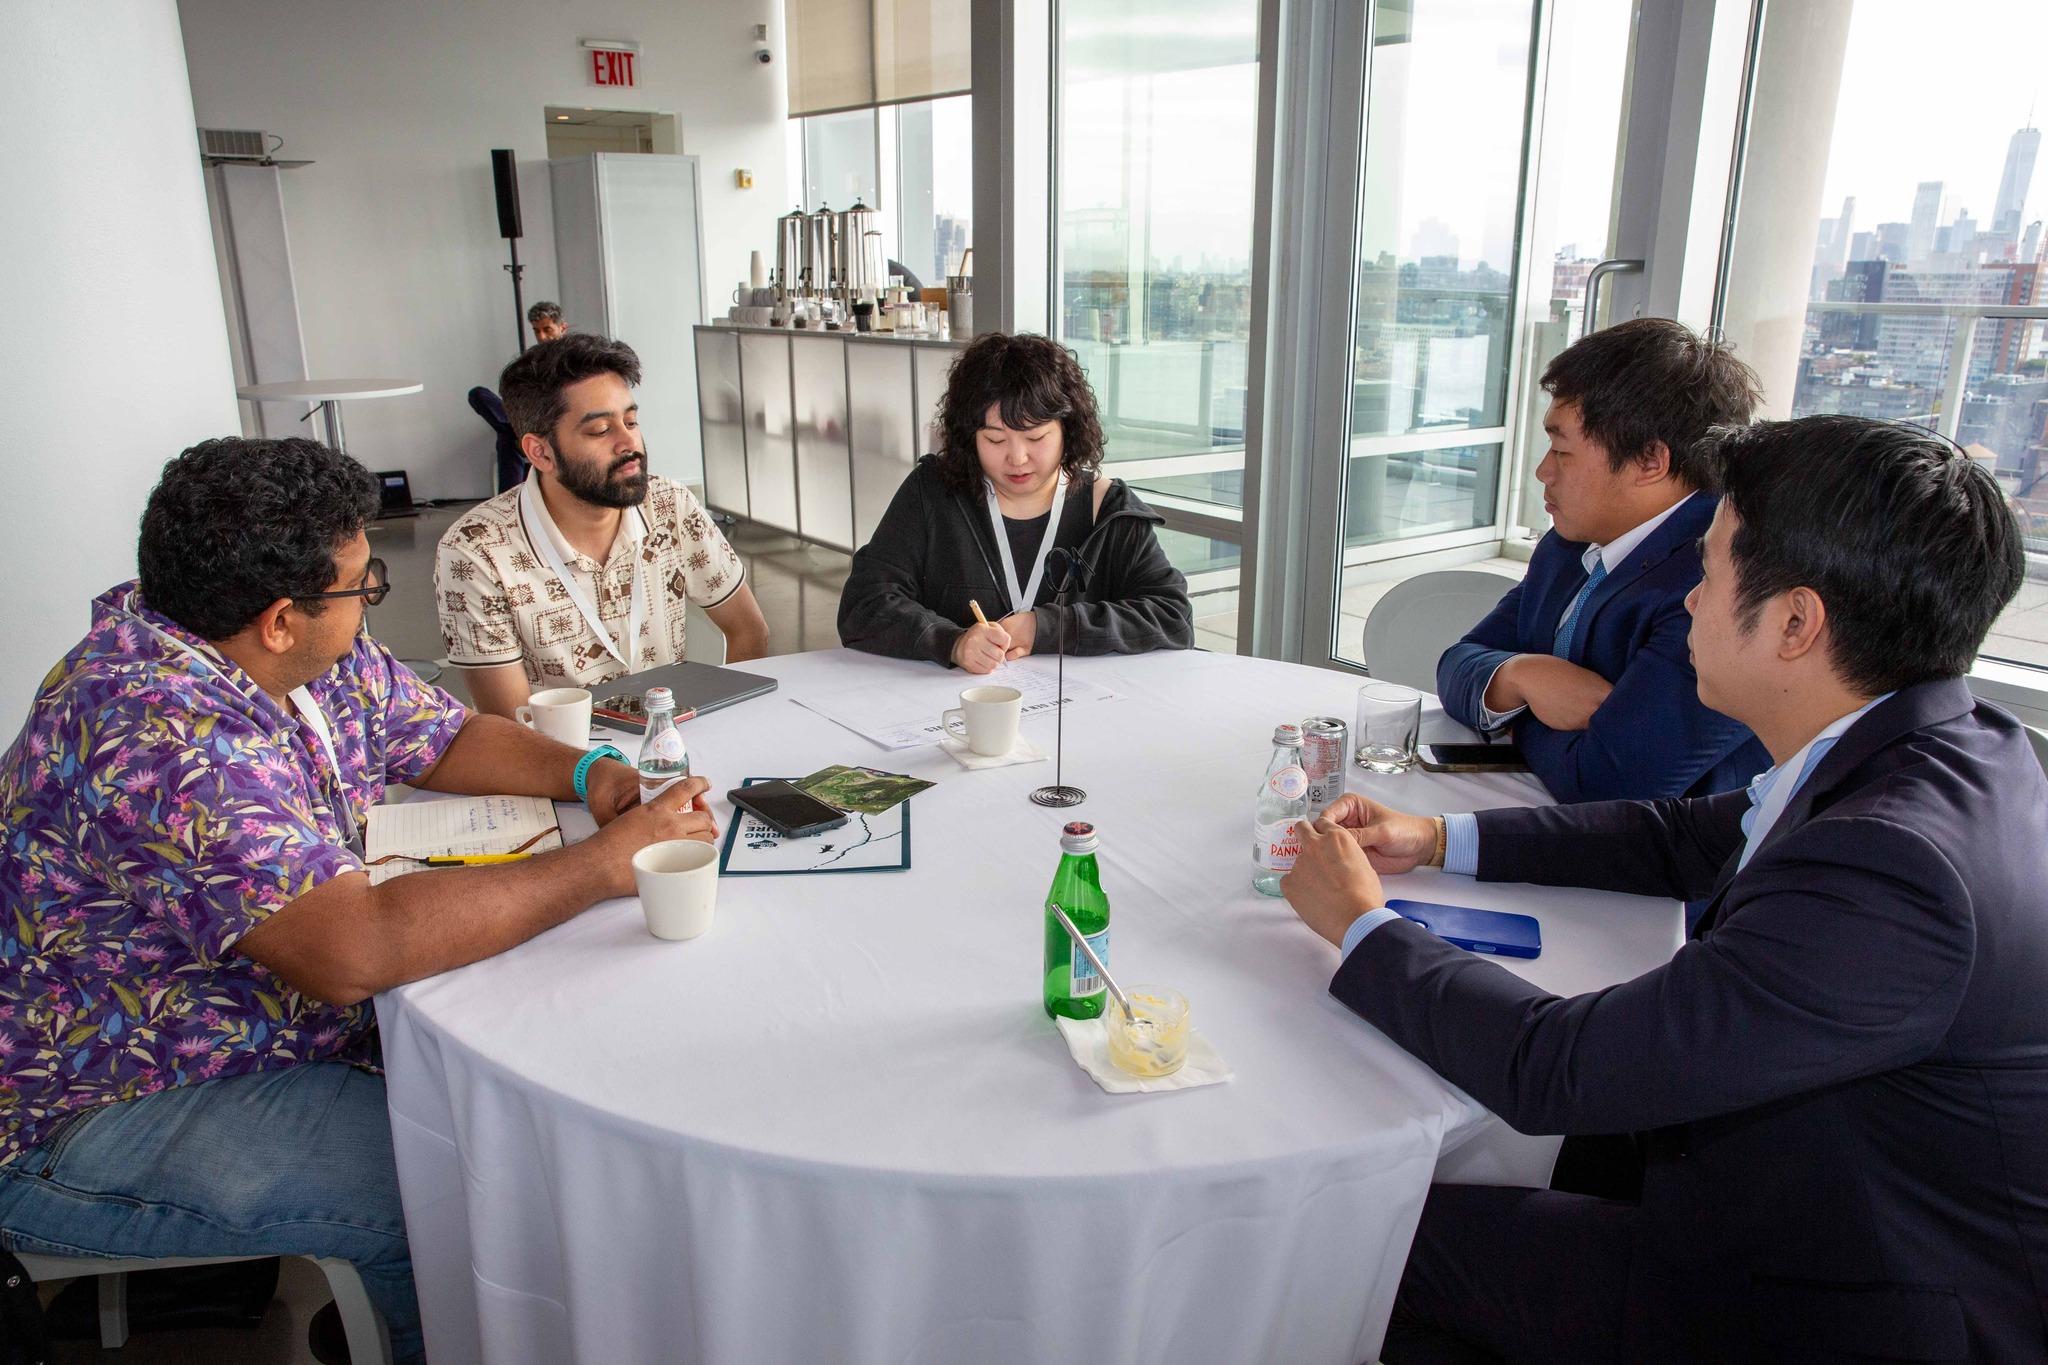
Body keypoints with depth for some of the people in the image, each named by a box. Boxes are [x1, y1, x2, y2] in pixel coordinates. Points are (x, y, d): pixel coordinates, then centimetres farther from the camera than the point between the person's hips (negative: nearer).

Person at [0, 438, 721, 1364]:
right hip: (100, 1116, -9)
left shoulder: (312, 660, -3)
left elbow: (447, 735, 11)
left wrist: (588, 774, -9)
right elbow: (354, 949, -40)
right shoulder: (157, 734, -32)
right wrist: (606, 864, -33)